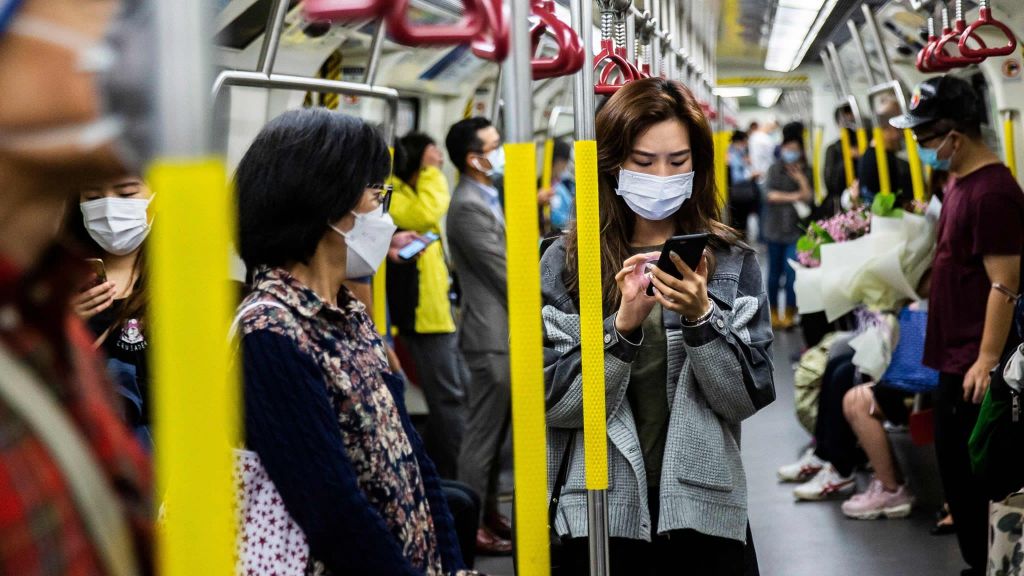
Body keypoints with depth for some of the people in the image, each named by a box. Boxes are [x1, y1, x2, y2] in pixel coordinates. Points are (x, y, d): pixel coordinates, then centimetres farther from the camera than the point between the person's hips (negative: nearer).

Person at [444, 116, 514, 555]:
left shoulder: (489, 198, 13)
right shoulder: (468, 207, -18)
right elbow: (503, 272, -17)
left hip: (504, 331, 10)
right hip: (491, 335, -10)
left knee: (496, 431, 17)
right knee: (483, 433, -2)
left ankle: (489, 511, 27)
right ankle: (473, 524, 5)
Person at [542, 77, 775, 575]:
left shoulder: (732, 262, 1)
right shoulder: (565, 263, -2)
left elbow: (748, 399, -4)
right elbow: (556, 403, -7)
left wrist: (700, 318, -18)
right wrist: (622, 326, -19)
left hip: (704, 513, 1)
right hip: (602, 515, -1)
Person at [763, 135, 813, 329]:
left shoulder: (805, 172, 4)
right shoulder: (774, 169, 3)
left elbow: (808, 198, -3)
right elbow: (769, 194, -7)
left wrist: (802, 181, -14)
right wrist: (792, 197, -11)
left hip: (796, 229, -1)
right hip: (775, 227, 1)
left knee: (792, 272, -10)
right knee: (775, 271, 8)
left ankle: (790, 313, -1)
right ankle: (773, 312, 20)